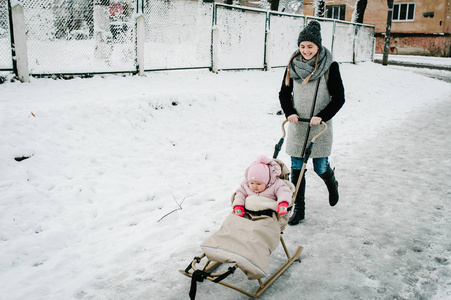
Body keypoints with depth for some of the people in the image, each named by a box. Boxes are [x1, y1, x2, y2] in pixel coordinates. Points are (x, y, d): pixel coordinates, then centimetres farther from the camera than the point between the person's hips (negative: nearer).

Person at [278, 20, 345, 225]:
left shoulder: (330, 67, -7)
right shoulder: (293, 65, 2)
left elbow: (339, 98, -5)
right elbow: (284, 93, 10)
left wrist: (321, 116, -17)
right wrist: (289, 113, -7)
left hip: (320, 126, -3)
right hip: (297, 126, 3)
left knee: (320, 167, 2)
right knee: (296, 168, 4)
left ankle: (332, 185, 40)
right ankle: (299, 209, 18)